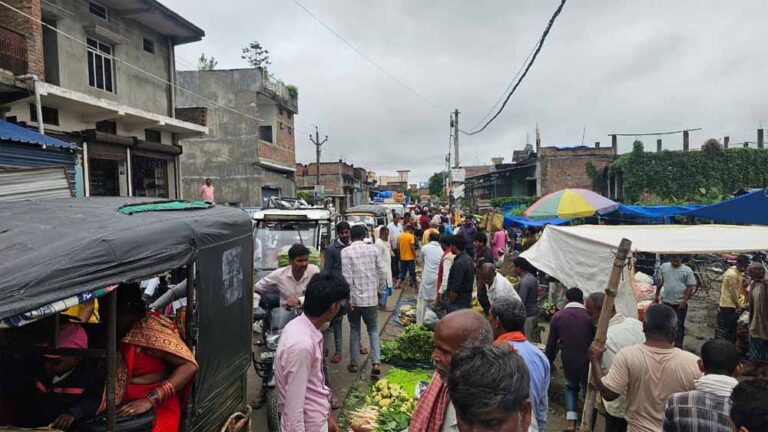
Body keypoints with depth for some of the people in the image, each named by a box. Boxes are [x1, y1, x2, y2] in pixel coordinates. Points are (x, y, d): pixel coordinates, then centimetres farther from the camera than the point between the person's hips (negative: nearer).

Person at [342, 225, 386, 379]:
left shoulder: (346, 251, -10)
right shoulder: (373, 249, 0)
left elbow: (347, 277, -14)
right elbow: (381, 272, 3)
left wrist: (349, 298, -9)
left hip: (355, 298, -2)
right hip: (371, 297, 2)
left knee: (354, 329, 14)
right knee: (373, 329, 12)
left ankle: (353, 363, 22)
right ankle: (376, 363, -1)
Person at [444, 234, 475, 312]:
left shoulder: (458, 263, -24)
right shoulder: (468, 258, 6)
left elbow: (455, 288, -25)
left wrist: (449, 302, -12)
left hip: (458, 301, -10)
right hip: (467, 298, 10)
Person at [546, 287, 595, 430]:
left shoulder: (558, 316, -2)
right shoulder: (590, 316, -7)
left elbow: (551, 343, 3)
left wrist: (550, 362, 17)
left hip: (568, 361, 2)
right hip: (587, 361, -1)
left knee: (571, 387, 25)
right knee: (588, 391, 18)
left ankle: (571, 422, 13)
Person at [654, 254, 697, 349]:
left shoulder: (687, 270, -5)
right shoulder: (664, 267, 3)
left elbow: (690, 287, -7)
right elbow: (660, 282, 13)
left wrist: (684, 301, -14)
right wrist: (657, 295, 15)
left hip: (680, 304, -3)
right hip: (666, 302, 3)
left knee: (679, 326, 4)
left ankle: (678, 347, 11)